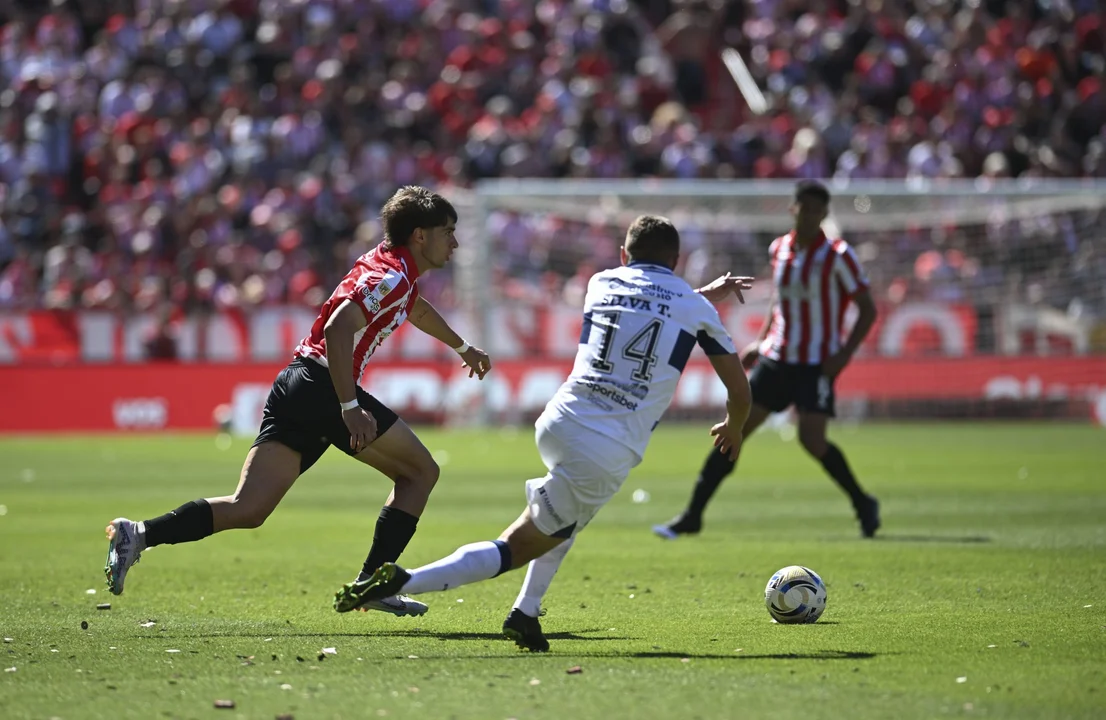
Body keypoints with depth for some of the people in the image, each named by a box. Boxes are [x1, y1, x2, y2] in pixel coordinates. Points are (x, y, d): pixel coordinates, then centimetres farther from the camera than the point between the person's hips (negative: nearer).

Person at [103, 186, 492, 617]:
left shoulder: (391, 267, 23)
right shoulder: (393, 275, -8)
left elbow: (416, 310, 47)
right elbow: (338, 329, -23)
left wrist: (462, 347, 61)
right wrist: (350, 408, -26)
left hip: (293, 387, 8)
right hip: (326, 387, -8)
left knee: (248, 510, -2)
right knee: (419, 471, 8)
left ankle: (138, 534, -18)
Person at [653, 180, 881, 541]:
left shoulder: (837, 255, -8)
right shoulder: (779, 249, 8)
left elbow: (867, 309, -7)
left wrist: (844, 353, -18)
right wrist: (760, 342, 16)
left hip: (816, 362, -5)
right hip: (776, 358, 5)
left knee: (812, 440, -17)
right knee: (734, 430, -1)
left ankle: (863, 504, 7)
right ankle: (692, 516, 2)